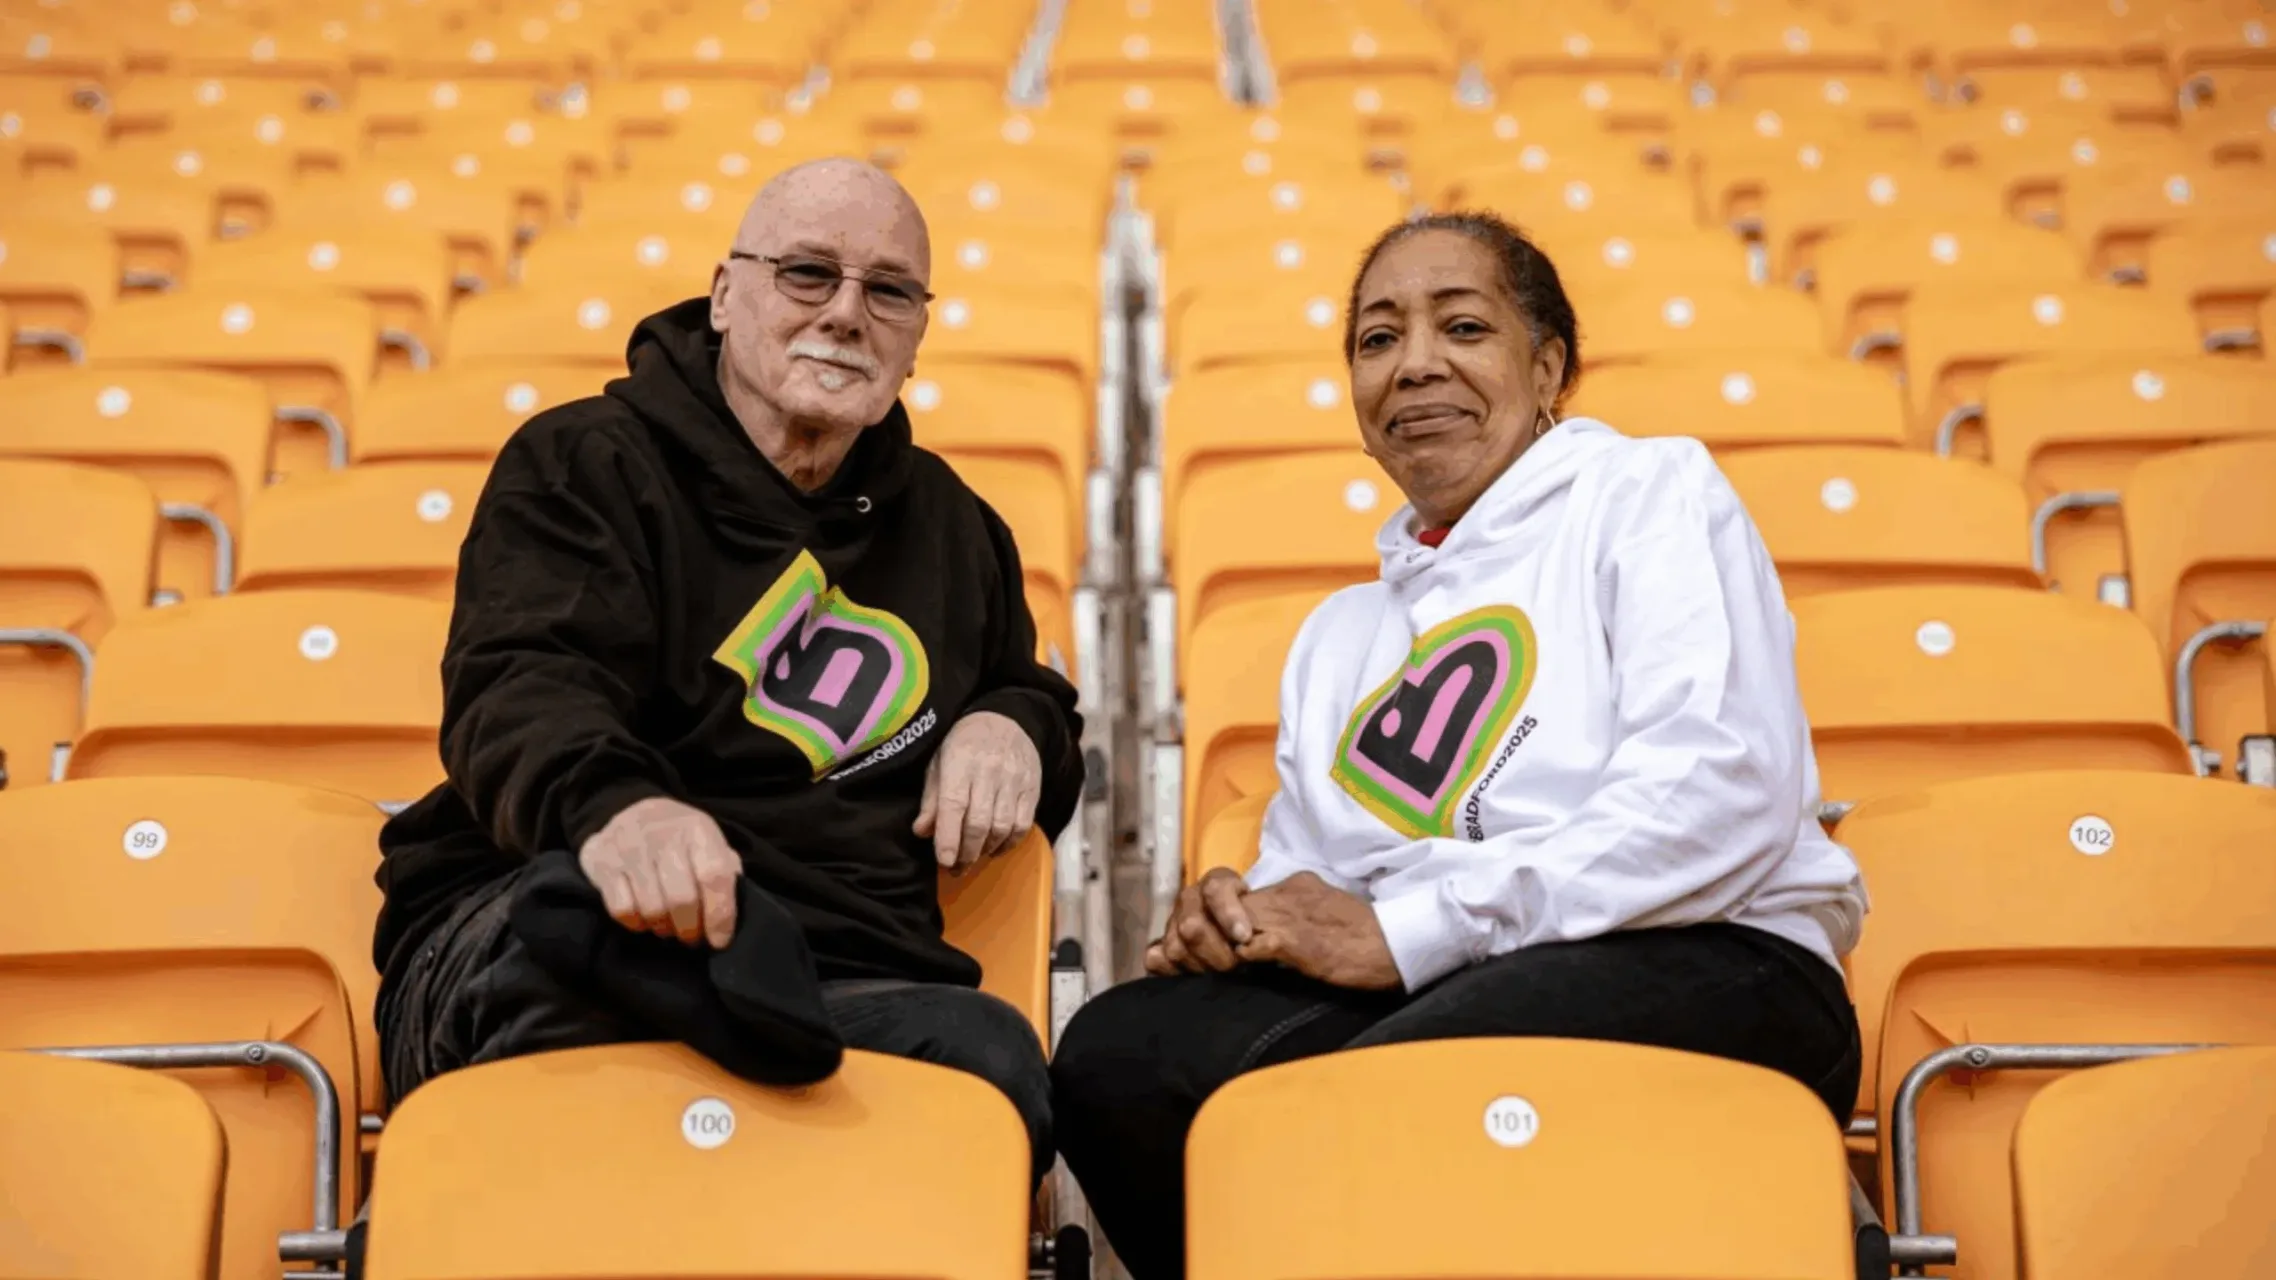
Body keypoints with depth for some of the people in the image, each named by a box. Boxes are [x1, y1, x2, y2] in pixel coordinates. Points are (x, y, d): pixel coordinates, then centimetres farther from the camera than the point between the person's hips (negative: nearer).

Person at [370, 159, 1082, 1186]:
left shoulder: (946, 524, 24)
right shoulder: (587, 464, 6)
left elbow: (1021, 691, 38)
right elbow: (521, 686, -13)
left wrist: (1014, 726, 9)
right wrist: (607, 805, -39)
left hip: (833, 979, 4)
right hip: (514, 944, -3)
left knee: (991, 1055, -34)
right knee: (599, 897, -43)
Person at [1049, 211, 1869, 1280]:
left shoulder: (1648, 492, 11)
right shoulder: (1342, 632, 30)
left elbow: (1723, 789, -7)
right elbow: (1307, 891, 25)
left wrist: (1403, 929, -11)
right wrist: (1236, 916, -2)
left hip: (1702, 959, -5)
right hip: (1416, 994, 5)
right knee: (1114, 1054, -23)